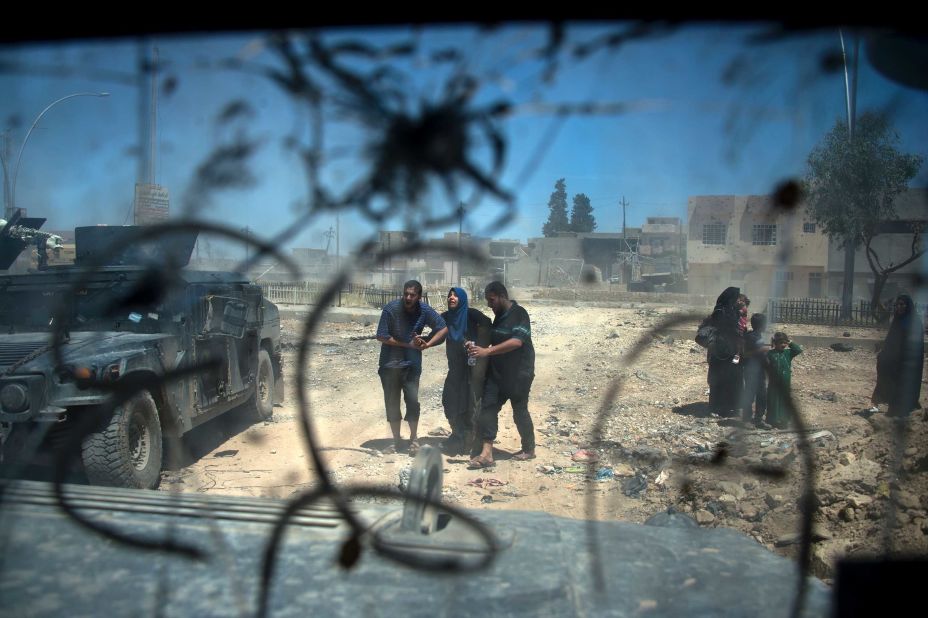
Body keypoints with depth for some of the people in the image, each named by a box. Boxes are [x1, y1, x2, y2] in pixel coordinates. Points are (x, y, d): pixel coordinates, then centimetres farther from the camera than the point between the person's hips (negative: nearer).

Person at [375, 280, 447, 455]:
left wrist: (427, 344, -14)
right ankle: (396, 441, 21)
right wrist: (408, 344, -15)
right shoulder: (391, 308, -16)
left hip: (412, 364, 1)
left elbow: (443, 328, -1)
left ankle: (413, 439, 15)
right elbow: (381, 337, -14)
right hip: (390, 363, -1)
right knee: (392, 403, 6)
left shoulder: (425, 310, -9)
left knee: (413, 401, -4)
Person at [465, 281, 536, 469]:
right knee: (488, 407, -4)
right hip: (497, 372, 8)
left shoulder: (519, 314, -16)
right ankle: (486, 453, -5)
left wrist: (487, 351, -35)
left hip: (519, 373, -7)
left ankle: (529, 449, 25)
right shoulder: (499, 316, 10)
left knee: (520, 411, 5)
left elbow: (517, 341, -29)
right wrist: (479, 347, 7)